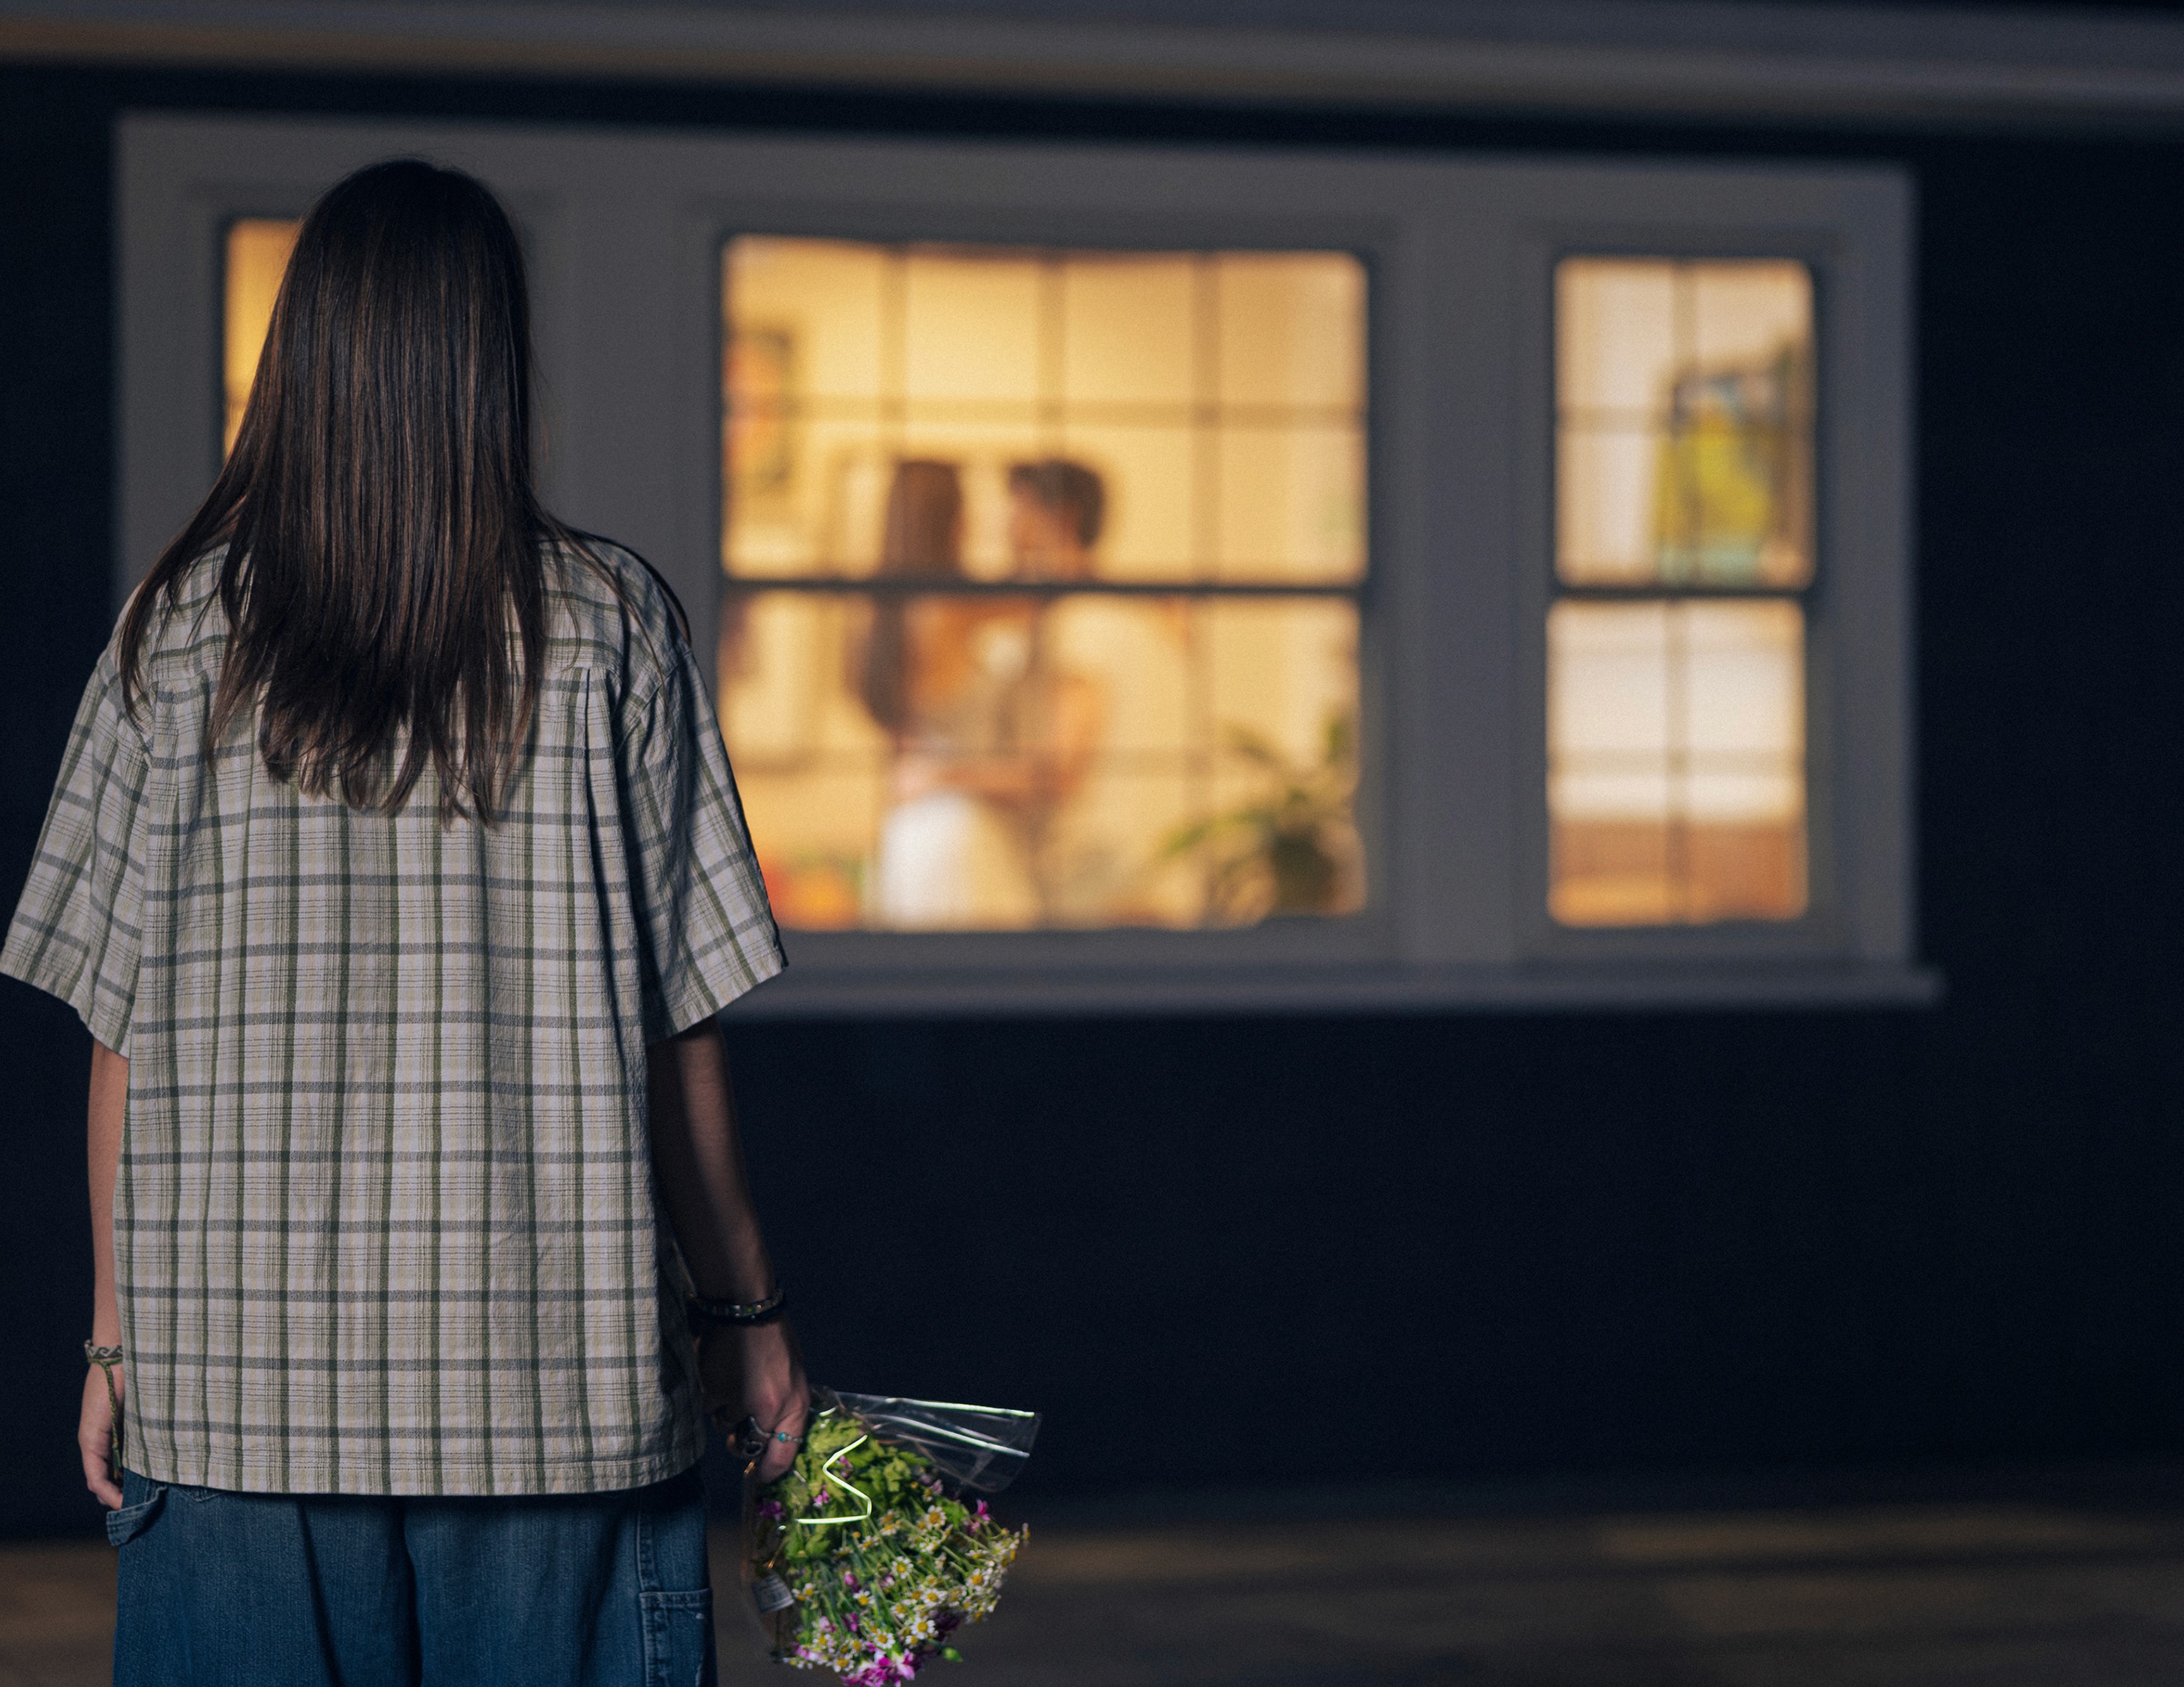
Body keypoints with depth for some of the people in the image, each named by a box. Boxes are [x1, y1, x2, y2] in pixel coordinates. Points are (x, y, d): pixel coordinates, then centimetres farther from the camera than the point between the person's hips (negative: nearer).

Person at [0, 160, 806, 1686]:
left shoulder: (186, 630, -1)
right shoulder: (611, 627, -3)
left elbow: (123, 1029, 1)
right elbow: (679, 1026, -1)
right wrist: (744, 1311, 10)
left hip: (239, 1387, 1)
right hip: (556, 1386, -1)